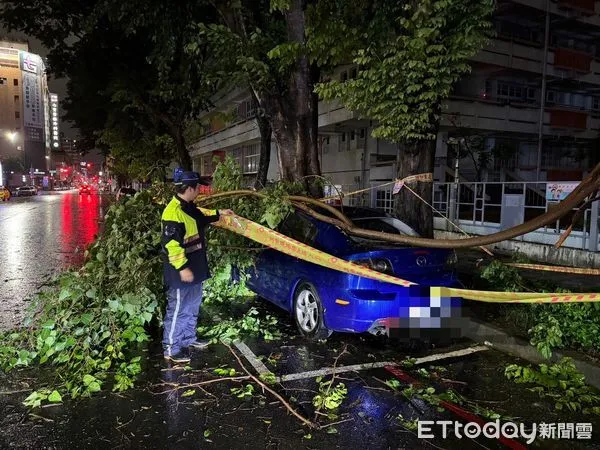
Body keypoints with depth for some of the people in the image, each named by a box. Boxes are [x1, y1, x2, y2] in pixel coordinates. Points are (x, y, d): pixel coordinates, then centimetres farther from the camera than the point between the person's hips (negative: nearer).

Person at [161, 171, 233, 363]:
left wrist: (218, 214, 34)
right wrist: (182, 268, -26)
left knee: (192, 307, 21)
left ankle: (188, 339, 37)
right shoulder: (173, 212, -24)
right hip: (181, 272, -10)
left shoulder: (189, 207, 9)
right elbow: (171, 244, -26)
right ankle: (171, 349, 12)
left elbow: (201, 219, 32)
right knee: (178, 310, 0)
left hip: (194, 268, 10)